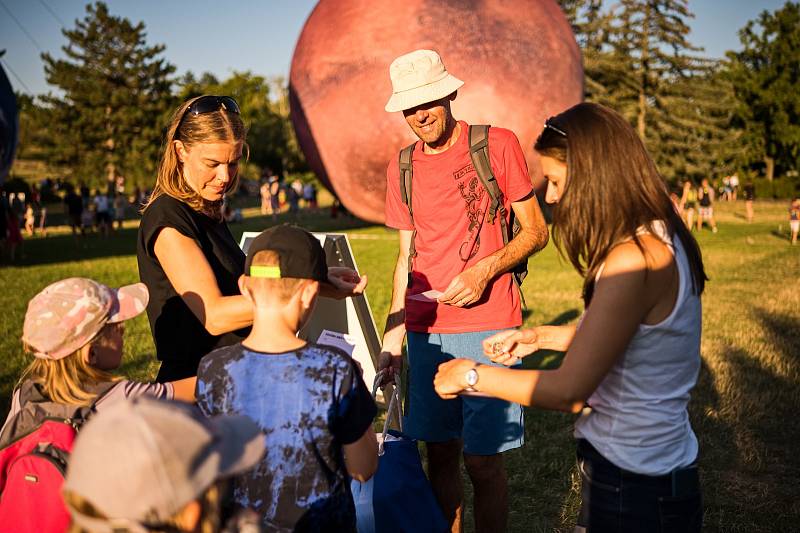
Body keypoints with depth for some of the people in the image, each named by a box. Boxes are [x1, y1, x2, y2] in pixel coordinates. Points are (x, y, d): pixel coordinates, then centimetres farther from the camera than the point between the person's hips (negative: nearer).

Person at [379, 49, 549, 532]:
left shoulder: (499, 145, -3)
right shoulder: (402, 167, 10)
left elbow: (536, 231, 0)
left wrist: (485, 269, -16)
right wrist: (394, 329, 9)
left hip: (487, 328, -4)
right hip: (426, 330, 4)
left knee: (482, 460, -1)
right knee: (440, 453, 11)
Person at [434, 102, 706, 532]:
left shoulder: (633, 261, -27)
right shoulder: (658, 239, 3)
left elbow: (568, 392, -26)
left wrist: (472, 375, -14)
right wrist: (540, 336, 9)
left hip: (636, 486, -9)